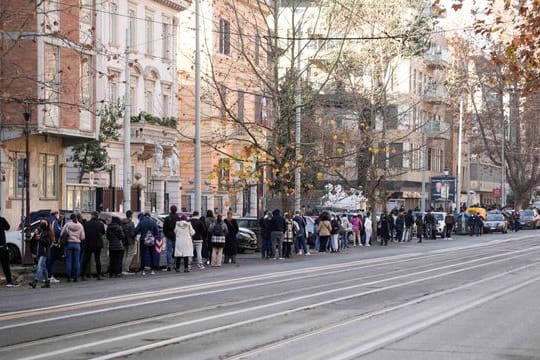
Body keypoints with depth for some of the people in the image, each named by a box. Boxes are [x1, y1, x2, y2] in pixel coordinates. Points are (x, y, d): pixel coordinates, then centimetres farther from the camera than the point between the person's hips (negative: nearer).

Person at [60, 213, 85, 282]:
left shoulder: (67, 224, -2)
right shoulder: (80, 225, 3)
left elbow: (62, 233, -7)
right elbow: (82, 237, 3)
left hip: (69, 243, -1)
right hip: (77, 244, 1)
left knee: (68, 260, 3)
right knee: (76, 261, 5)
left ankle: (69, 277, 1)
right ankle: (75, 277, 4)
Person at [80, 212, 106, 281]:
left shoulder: (87, 224, -6)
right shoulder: (101, 224, -5)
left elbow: (84, 233, -1)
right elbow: (103, 233, 7)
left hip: (88, 244, 0)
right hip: (98, 244, 0)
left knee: (85, 260, 6)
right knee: (97, 260, 5)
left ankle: (83, 275, 3)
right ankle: (99, 275, 3)